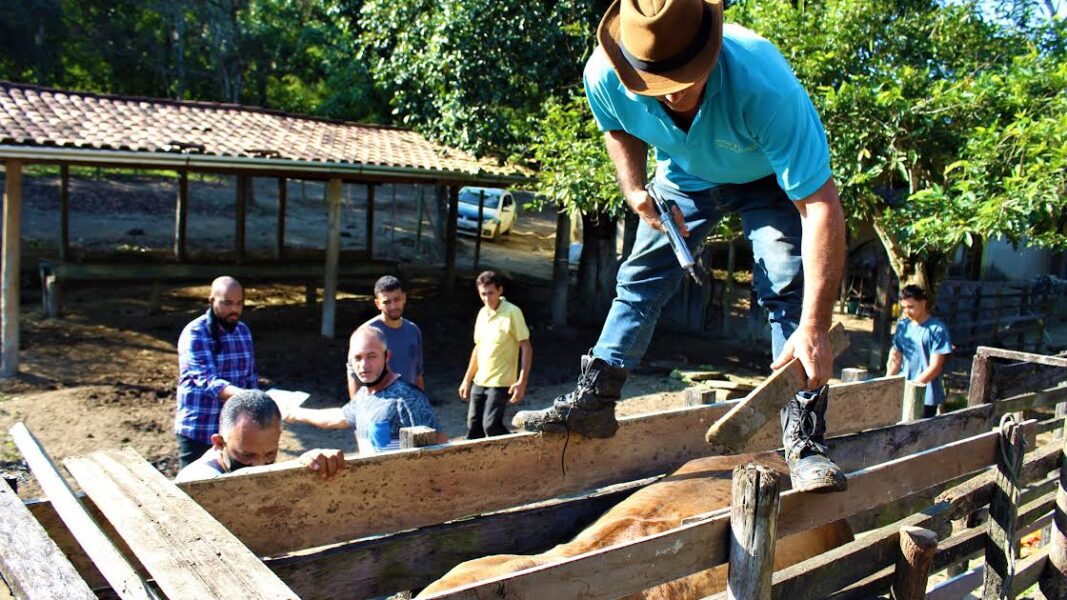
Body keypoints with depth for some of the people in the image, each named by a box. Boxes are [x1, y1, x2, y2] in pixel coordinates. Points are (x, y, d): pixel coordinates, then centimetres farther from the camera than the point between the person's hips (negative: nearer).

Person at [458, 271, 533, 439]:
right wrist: (467, 379, 18)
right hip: (479, 382, 7)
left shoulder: (512, 312, -12)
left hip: (501, 383, -7)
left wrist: (522, 382, -19)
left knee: (491, 426, -12)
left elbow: (526, 348, -13)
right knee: (473, 427, 7)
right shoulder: (482, 313, 9)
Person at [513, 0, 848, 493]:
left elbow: (820, 207, -43)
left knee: (790, 285, -21)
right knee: (640, 277, 0)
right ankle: (591, 402, 9)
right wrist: (634, 188, -21)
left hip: (769, 177, -3)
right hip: (685, 174, 4)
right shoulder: (604, 75, -31)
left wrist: (814, 327, -47)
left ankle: (804, 438, -16)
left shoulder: (764, 85, -44)